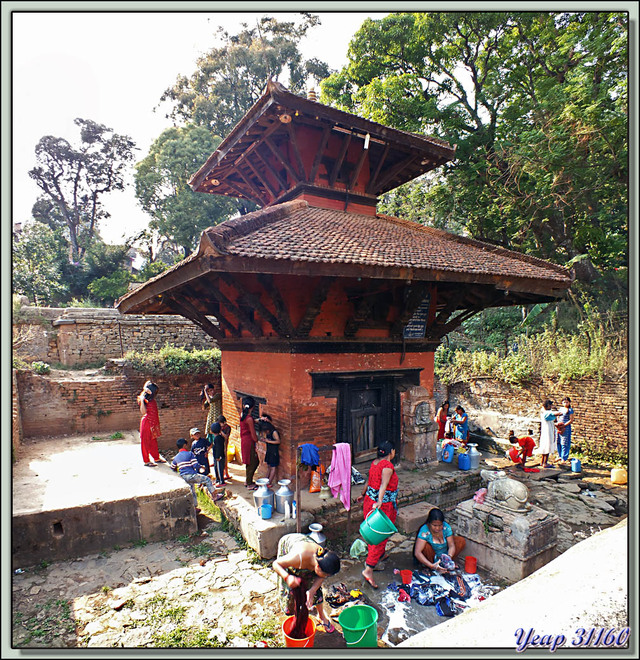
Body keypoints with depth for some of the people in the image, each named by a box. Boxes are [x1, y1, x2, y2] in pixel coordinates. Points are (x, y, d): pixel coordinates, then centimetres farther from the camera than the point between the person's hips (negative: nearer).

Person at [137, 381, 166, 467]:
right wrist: (142, 400, -34)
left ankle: (156, 458, 29)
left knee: (154, 441, 18)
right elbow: (143, 412, -22)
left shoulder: (152, 399, 5)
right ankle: (146, 461, 12)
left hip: (153, 423, 8)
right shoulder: (145, 400, -16)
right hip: (147, 422, -8)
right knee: (146, 442, 3)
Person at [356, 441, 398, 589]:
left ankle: (378, 556, 44)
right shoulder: (388, 466, -19)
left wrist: (363, 494, 30)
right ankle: (368, 569, -2)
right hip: (384, 505, -9)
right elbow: (384, 485, -33)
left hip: (370, 499, 9)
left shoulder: (375, 462, 6)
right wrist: (379, 501, -43)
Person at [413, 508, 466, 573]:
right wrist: (432, 566, -47)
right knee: (426, 546, -36)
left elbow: (451, 546, -21)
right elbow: (417, 553, -37)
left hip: (444, 555, 4)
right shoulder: (424, 531, -30)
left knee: (461, 541, -12)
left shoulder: (446, 527, -18)